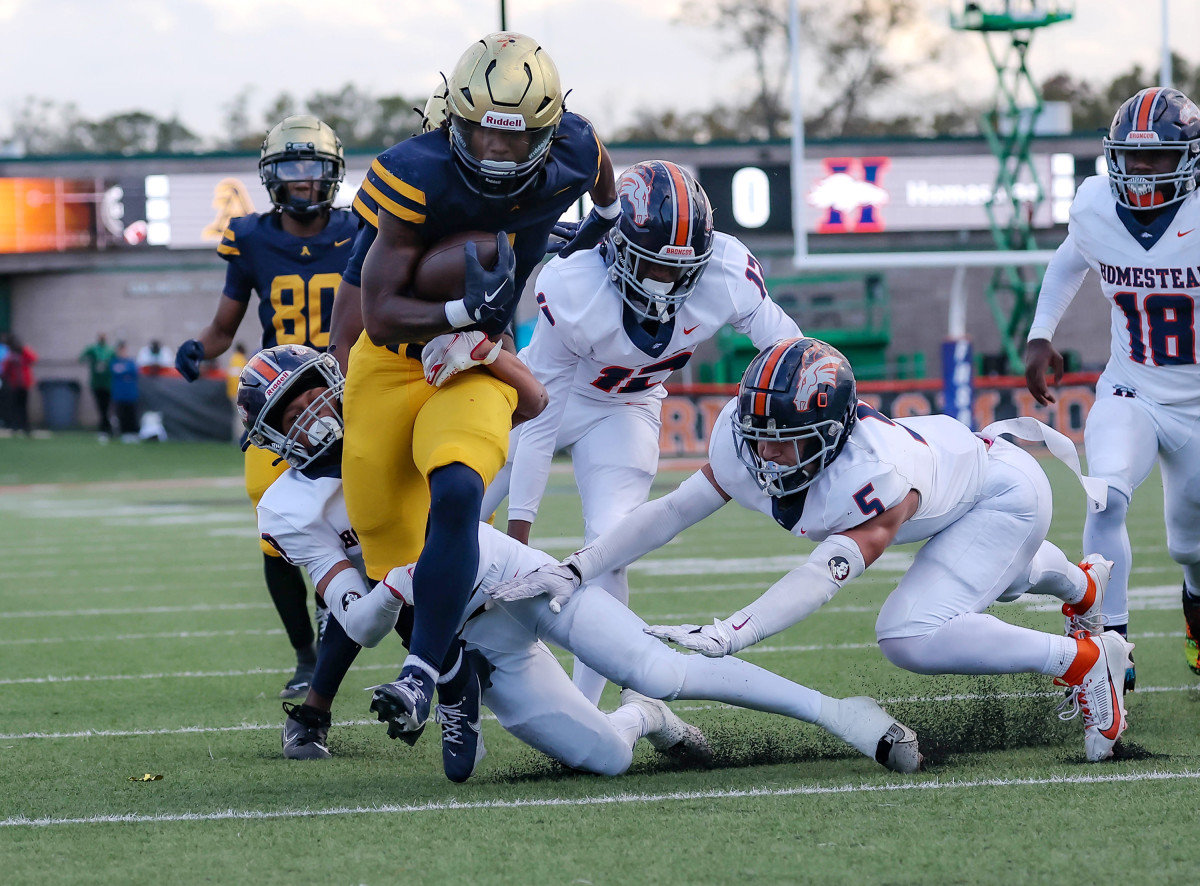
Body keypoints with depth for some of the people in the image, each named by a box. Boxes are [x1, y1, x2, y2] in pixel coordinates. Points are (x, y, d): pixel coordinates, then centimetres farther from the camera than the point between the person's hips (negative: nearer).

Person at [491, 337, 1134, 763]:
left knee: (911, 637, -26)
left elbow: (821, 577, -55)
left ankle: (1083, 662, -11)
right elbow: (672, 511, -22)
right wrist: (574, 570, -30)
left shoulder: (877, 476, -46)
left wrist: (728, 635, -67)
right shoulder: (743, 443, -27)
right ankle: (1084, 585, 72)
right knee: (997, 576, 38)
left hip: (1003, 495, -8)